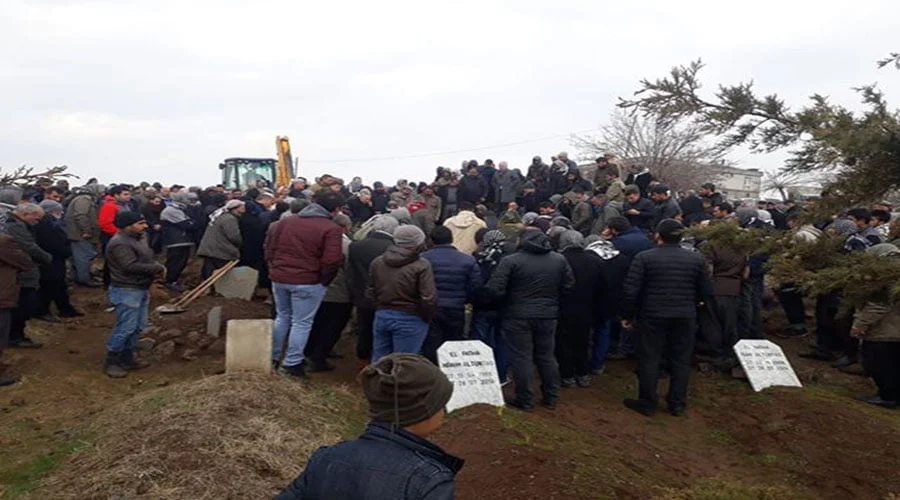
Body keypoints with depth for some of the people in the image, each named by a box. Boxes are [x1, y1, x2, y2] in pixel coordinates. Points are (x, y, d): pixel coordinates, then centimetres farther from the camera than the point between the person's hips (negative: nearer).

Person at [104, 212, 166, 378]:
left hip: (141, 289, 10)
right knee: (125, 328, -7)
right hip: (126, 291, -10)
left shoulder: (135, 240, 15)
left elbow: (148, 260, 19)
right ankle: (111, 362, 6)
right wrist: (157, 268, -18)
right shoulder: (119, 243, -19)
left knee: (138, 327, 14)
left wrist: (158, 267, -3)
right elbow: (131, 266, -27)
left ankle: (127, 359, 24)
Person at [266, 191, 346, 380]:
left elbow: (269, 244, 11)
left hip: (279, 278, 6)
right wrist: (324, 281, -4)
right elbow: (332, 261, -19)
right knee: (301, 323, 7)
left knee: (282, 317, 22)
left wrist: (274, 266, 18)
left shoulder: (287, 221, 7)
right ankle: (291, 364, 10)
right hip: (308, 282, -6)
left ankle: (273, 357, 30)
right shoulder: (332, 229, -13)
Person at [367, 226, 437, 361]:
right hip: (409, 320, -5)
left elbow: (370, 292, 11)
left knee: (378, 361, 15)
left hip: (381, 316, 5)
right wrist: (427, 317, 0)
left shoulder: (377, 262, 4)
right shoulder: (421, 266, -15)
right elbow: (428, 299, -17)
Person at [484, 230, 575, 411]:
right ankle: (551, 397, 25)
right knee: (547, 356, 17)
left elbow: (494, 289, -15)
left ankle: (524, 400, 10)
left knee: (522, 357, 4)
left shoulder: (511, 261, -11)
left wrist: (508, 301, 4)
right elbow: (568, 285, 7)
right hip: (548, 316, 4)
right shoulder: (559, 259, 3)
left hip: (518, 316, -4)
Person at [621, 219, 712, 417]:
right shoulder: (697, 259, 2)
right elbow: (704, 291, 8)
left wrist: (627, 315, 2)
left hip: (653, 316, -2)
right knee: (681, 361, 12)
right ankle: (677, 404, 19)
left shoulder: (644, 258, -8)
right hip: (686, 317, 3)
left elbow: (631, 290, -9)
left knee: (649, 360, 7)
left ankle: (647, 403, 14)